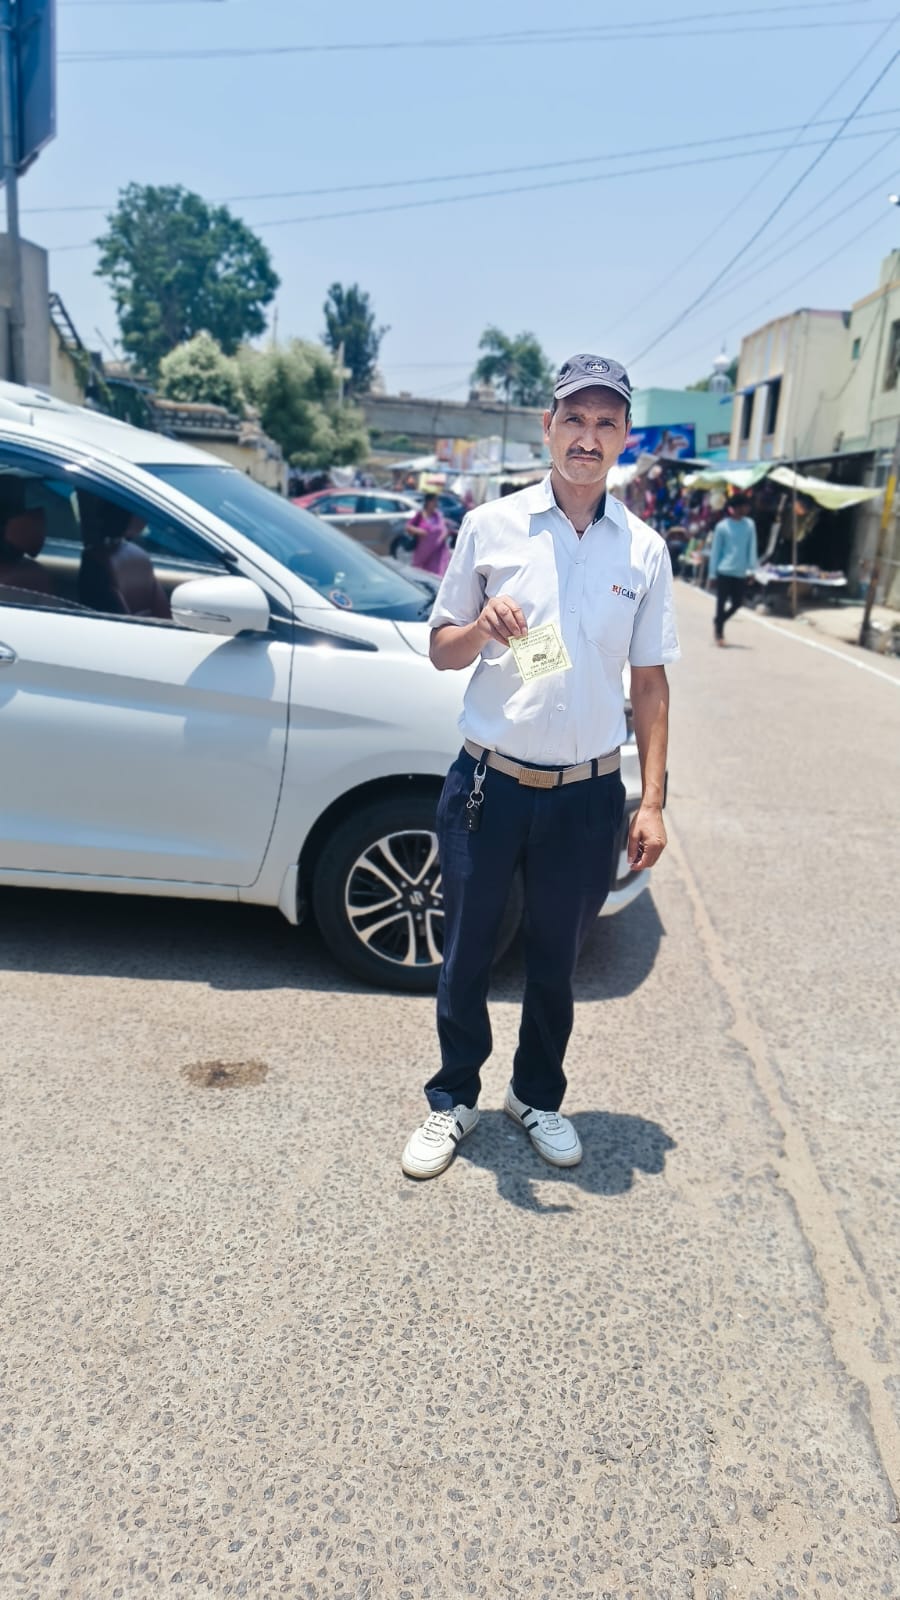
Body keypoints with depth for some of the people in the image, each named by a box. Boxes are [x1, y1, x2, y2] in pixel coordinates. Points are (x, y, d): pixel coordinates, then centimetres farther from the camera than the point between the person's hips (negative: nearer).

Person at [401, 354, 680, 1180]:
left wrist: (653, 802, 2)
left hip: (587, 794, 1)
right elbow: (441, 651, 5)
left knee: (555, 963, 15)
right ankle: (453, 1100, 34)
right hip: (489, 785, 0)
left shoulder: (644, 549, 3)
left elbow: (650, 682, 6)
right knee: (467, 957, 11)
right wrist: (481, 624, -18)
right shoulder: (491, 525, -1)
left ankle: (538, 1096, 39)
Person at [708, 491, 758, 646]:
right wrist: (713, 573, 0)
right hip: (724, 571, -4)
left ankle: (719, 622, 31)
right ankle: (719, 633, 14)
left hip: (741, 573, 4)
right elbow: (715, 550, 0)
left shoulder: (749, 524, 5)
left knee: (737, 604, 7)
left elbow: (752, 547, 6)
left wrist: (752, 568, 0)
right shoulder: (722, 526, -5)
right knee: (721, 603, 1)